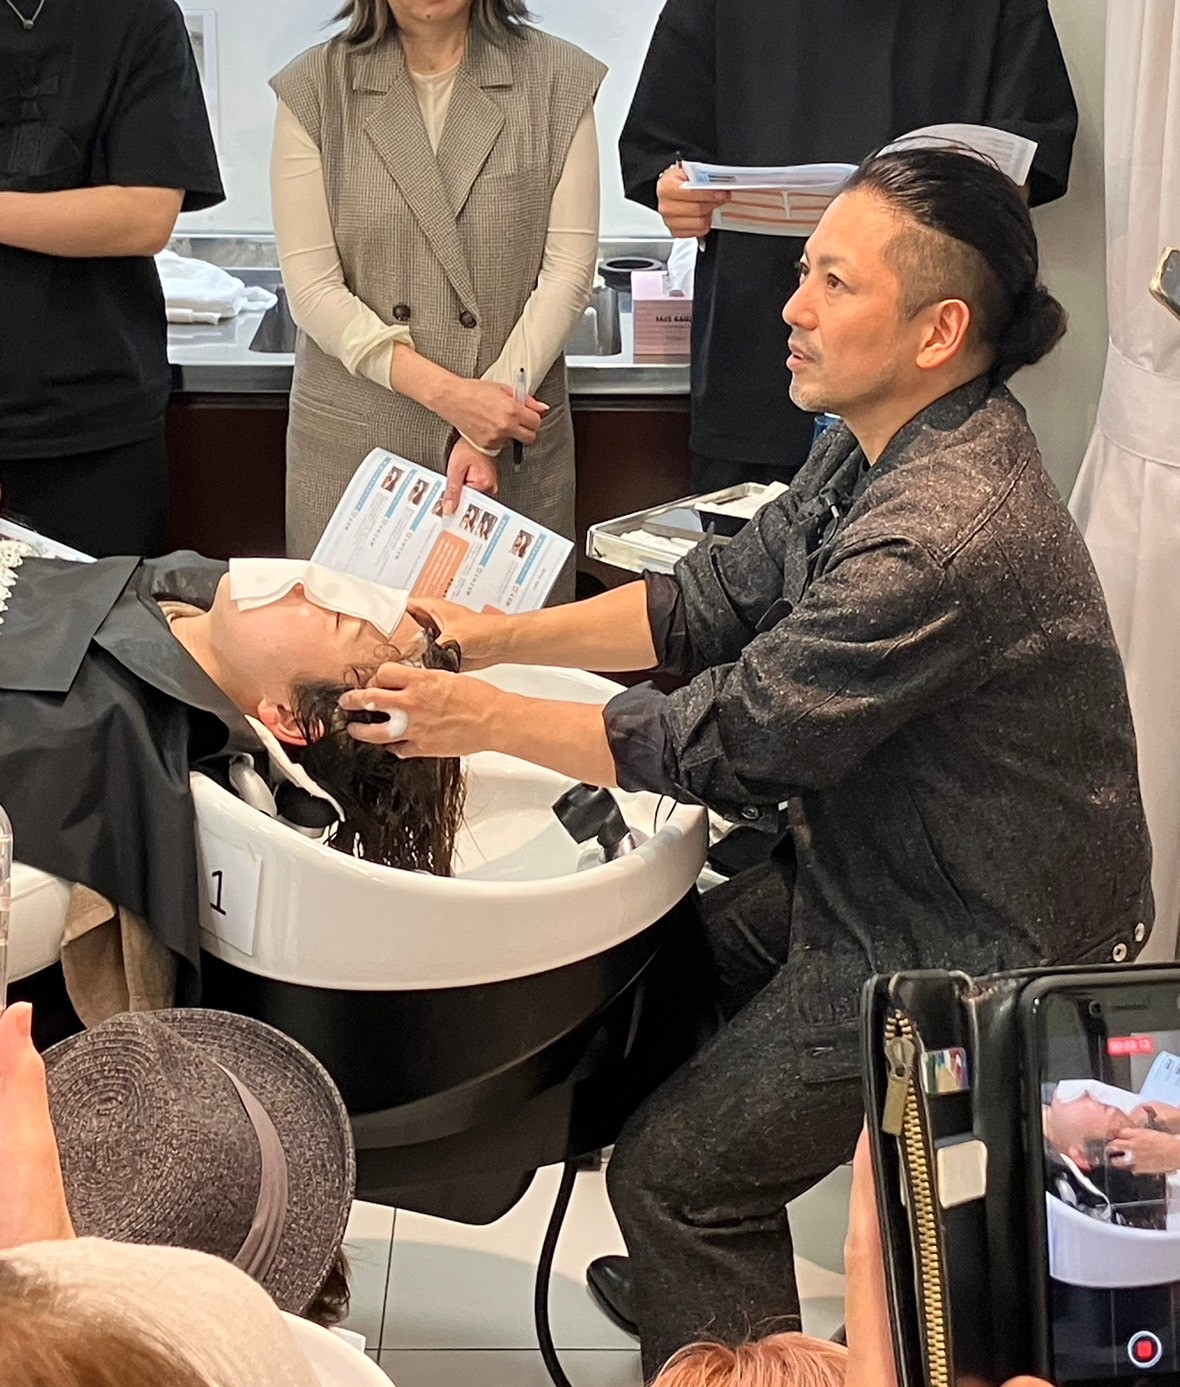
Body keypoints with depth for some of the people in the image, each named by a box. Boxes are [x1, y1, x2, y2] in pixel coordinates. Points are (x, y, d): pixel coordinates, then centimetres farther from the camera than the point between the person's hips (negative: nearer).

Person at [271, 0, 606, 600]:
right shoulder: (314, 89, 1)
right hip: (353, 439, 0)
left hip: (514, 440, 0)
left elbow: (567, 270, -3)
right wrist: (448, 394, -16)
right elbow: (311, 288, -5)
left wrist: (490, 415, -14)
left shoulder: (561, 82, 3)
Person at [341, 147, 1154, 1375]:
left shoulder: (946, 539, -33)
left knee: (670, 1176, -3)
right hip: (878, 861, 10)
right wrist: (498, 635, -4)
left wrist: (487, 718, -18)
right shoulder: (885, 446, -1)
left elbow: (730, 742, -27)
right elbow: (717, 600, 3)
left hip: (966, 950, -10)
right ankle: (696, 1282, 40)